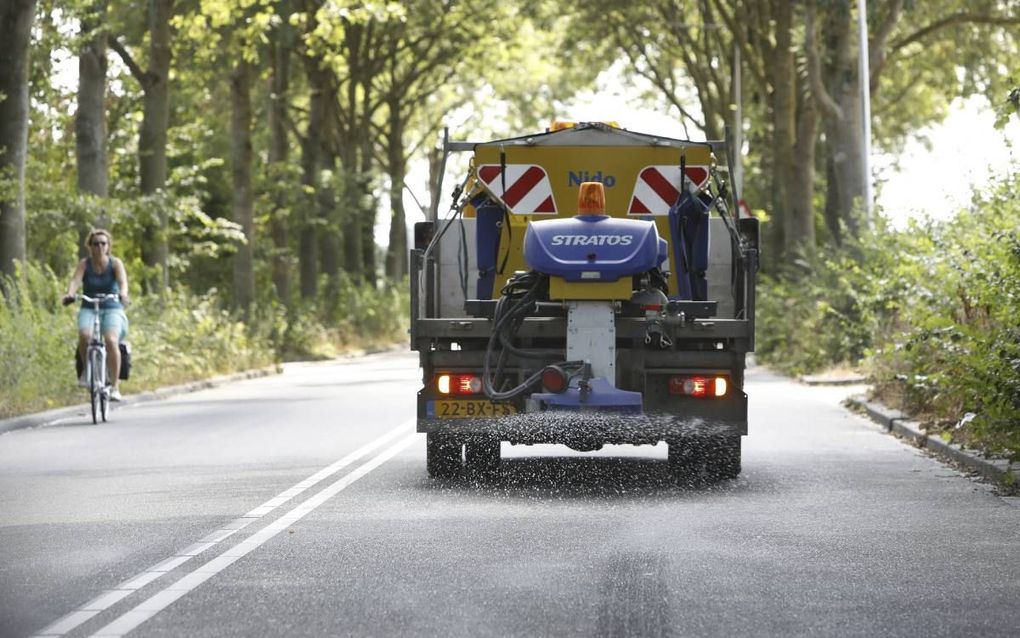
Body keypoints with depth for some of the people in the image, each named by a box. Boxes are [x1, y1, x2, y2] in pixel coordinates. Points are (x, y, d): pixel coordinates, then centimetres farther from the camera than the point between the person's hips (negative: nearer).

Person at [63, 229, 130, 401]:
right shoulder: (84, 264, 0)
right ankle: (86, 370, -6)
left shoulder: (115, 263, -2)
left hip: (112, 310, -1)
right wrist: (70, 294, -40)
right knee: (84, 335, -32)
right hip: (89, 309, 1)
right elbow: (75, 280, -17)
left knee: (111, 340, -29)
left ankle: (115, 386, -21)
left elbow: (122, 280, -20)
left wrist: (123, 294, -43)